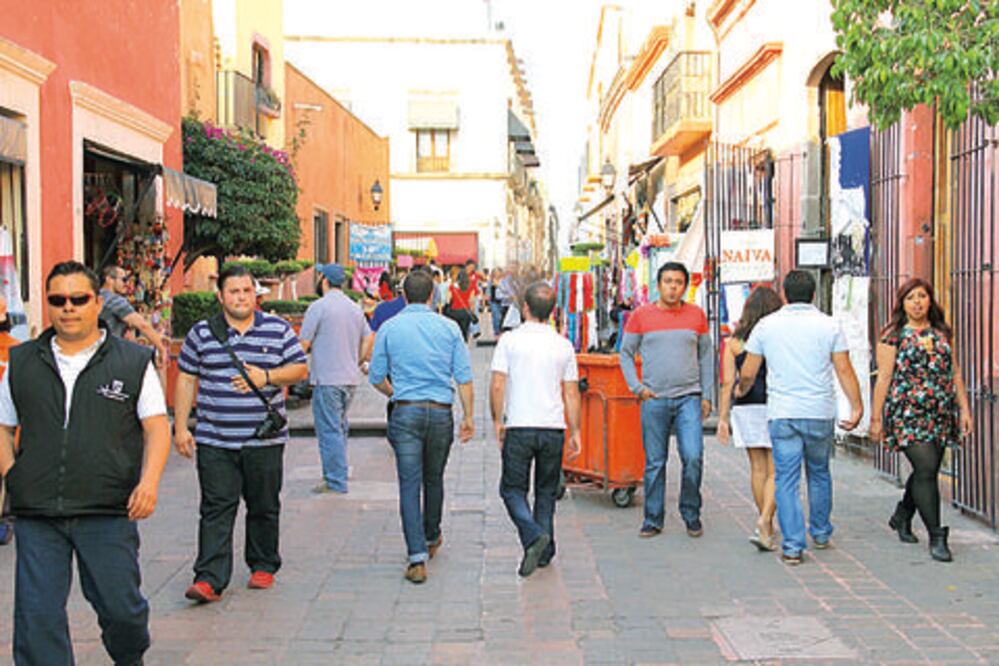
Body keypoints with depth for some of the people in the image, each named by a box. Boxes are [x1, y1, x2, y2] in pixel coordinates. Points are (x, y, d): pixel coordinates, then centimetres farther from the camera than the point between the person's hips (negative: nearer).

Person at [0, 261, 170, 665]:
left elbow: (157, 427, 2)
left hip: (109, 513, -2)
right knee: (36, 615, -1)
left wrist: (149, 481, -12)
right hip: (37, 515, 2)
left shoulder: (133, 362, 5)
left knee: (120, 607, 5)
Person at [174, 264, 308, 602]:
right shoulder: (201, 333, 6)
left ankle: (263, 566, 26)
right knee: (216, 509, -4)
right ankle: (210, 579, -5)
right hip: (215, 441, 0)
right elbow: (186, 381, 8)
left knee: (264, 507, 10)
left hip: (264, 439, 0)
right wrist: (180, 427, 3)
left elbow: (300, 369, 5)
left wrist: (267, 377, -12)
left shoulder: (278, 330, 5)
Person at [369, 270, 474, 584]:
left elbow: (376, 378, 5)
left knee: (409, 485, -1)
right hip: (441, 412, 2)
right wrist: (468, 417, 5)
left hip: (405, 413, -2)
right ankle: (431, 537, 40)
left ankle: (418, 558, -9)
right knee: (434, 480, 20)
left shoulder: (389, 328, 1)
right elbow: (464, 377, -1)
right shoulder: (449, 327, 2)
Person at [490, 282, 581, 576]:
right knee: (546, 491, 15)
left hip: (519, 428, -3)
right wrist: (575, 431, 12)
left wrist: (498, 421, 4)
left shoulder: (510, 341, -3)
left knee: (512, 488, 6)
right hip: (553, 429, 3)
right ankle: (544, 552, 16)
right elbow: (571, 393, 6)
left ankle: (534, 535, -17)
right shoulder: (563, 345, 5)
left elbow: (497, 386, -8)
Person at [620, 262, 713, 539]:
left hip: (689, 398, 0)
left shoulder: (696, 315, 7)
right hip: (654, 400, 0)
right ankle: (653, 519, 16)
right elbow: (626, 353, 10)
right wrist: (637, 387, -2)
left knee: (693, 458, -10)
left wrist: (706, 396, 9)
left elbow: (705, 356, 14)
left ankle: (691, 514, 9)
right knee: (654, 463, 4)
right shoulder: (641, 315, 3)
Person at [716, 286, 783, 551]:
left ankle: (766, 525, 22)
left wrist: (723, 417, 4)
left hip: (746, 408, 3)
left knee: (758, 468, 12)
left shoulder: (734, 341, 3)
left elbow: (728, 383, 1)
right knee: (776, 470, -1)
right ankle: (764, 522, -17)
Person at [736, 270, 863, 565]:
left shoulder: (766, 325, 2)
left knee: (786, 480, 1)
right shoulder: (829, 325, 1)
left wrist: (741, 391, 25)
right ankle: (821, 533, 32)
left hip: (782, 414, -1)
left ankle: (792, 546, -3)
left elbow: (748, 373, 5)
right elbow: (844, 370, -4)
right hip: (820, 414, 1)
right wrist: (857, 408, 1)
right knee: (819, 474, 20)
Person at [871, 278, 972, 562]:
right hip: (907, 413, -5)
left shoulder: (943, 333, 13)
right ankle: (936, 536, -6)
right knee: (926, 468, -13)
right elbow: (883, 378, -3)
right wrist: (876, 417, -5)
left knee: (926, 470, 11)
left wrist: (964, 409, 10)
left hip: (941, 413, 5)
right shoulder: (894, 335, -2)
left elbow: (955, 373, 16)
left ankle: (902, 517, 35)